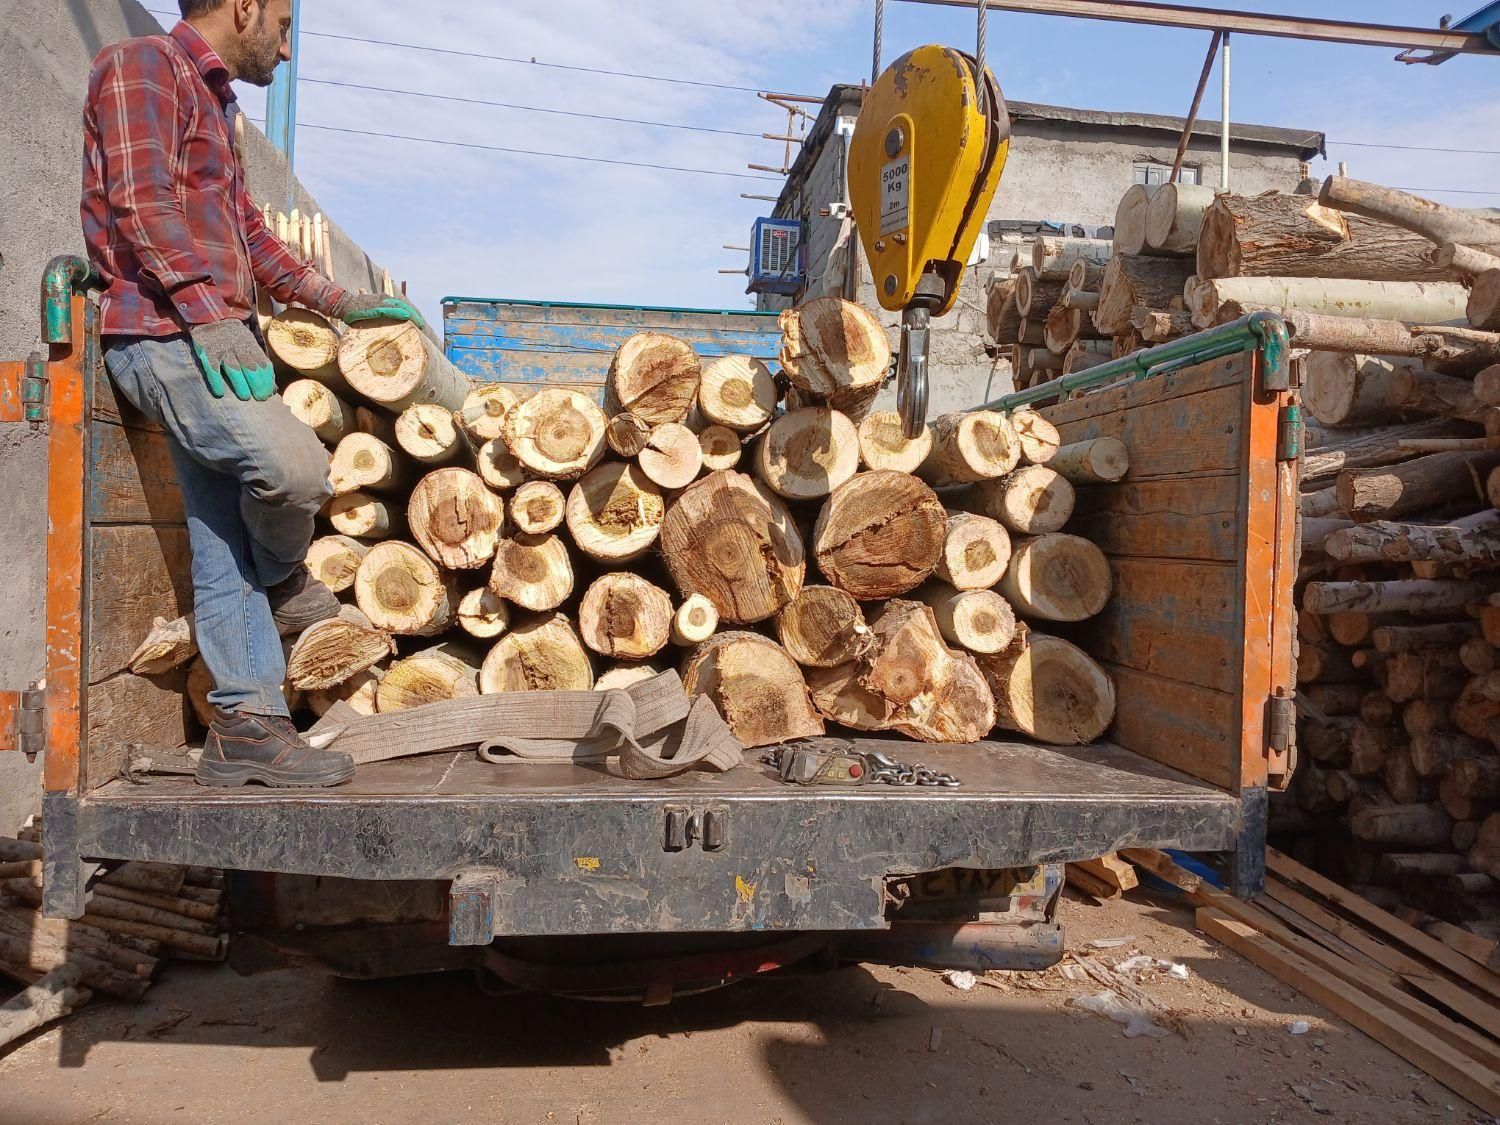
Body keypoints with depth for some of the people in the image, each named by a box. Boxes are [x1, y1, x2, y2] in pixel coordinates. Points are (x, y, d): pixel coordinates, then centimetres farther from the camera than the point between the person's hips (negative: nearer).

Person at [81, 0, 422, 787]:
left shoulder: (211, 103, 28)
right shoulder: (144, 65, 0)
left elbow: (249, 236, 30)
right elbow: (141, 202, -14)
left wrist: (342, 302, 27)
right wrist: (209, 310, -24)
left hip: (205, 337, 9)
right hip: (163, 331, -9)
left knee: (226, 553, 3)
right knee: (293, 462, -28)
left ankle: (246, 728, 5)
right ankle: (284, 582, 3)